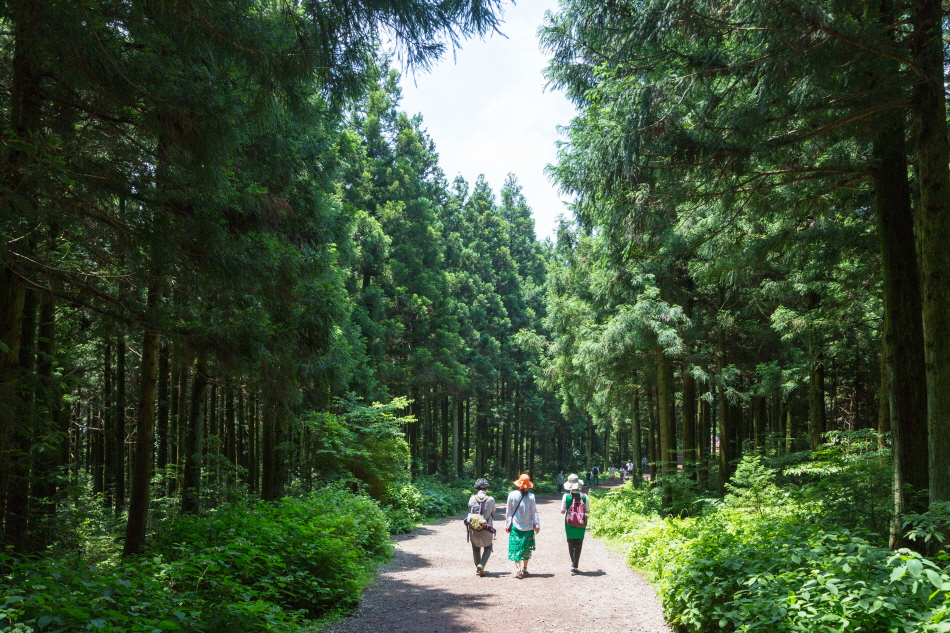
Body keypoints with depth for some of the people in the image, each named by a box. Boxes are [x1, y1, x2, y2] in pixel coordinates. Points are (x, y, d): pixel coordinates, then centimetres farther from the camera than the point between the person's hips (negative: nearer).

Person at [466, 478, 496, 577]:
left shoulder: (472, 499, -7)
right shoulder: (491, 499, -10)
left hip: (473, 528, 2)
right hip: (486, 530, -2)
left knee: (476, 548, 22)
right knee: (488, 547, 18)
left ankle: (478, 569, 27)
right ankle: (481, 565, -3)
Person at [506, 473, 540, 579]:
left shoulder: (512, 495, -6)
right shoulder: (531, 496, -8)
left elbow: (508, 512, 1)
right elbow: (534, 512, -3)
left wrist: (507, 525, 10)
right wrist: (537, 525, 6)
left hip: (515, 526, -1)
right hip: (528, 527, 1)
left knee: (516, 548, 3)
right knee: (527, 549, 15)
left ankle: (518, 571, -5)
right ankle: (524, 569, 23)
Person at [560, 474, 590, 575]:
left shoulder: (566, 496, -11)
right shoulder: (584, 497, -9)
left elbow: (562, 511, -7)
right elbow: (588, 511, -1)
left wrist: (564, 510, 16)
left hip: (569, 523, 0)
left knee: (571, 544, 18)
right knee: (578, 545, 6)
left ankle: (573, 563, 28)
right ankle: (574, 567, 2)